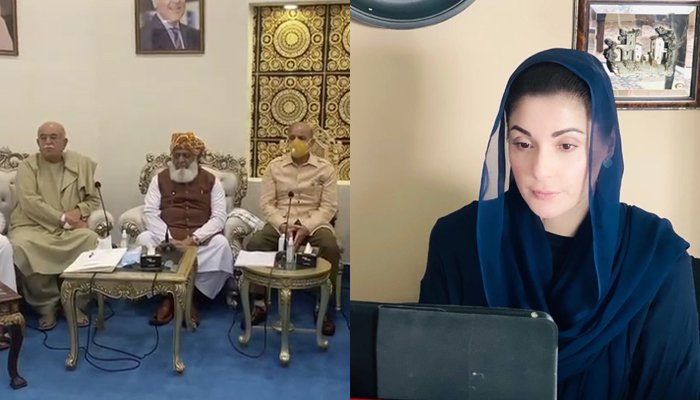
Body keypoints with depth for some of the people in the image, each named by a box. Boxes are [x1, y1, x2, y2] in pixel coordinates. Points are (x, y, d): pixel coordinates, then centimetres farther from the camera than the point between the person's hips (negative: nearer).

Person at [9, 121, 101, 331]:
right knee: (21, 246, -35)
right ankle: (47, 304, -14)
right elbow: (29, 201, -9)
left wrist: (79, 212, -11)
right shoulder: (27, 166, 5)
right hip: (33, 227, -1)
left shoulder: (83, 164, 11)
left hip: (72, 228, 1)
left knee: (94, 240, -31)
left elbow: (94, 199, 11)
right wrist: (62, 219, -18)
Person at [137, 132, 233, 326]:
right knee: (144, 239, -28)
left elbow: (219, 217, -5)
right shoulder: (159, 179, 9)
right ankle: (168, 295, -17)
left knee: (221, 243, -32)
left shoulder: (211, 181, 5)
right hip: (166, 236, 1)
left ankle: (193, 296, -16)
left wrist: (193, 239, -20)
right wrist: (169, 239, -19)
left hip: (200, 238, -1)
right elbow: (150, 213, -2)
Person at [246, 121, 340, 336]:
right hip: (281, 222, 2)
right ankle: (259, 304, -13)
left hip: (313, 223, -1)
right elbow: (266, 203, 1)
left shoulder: (325, 168, 0)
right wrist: (282, 225, -17)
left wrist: (306, 228, -19)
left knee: (330, 247, -33)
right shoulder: (274, 166, 5)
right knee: (255, 243, -27)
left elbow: (329, 206, -5)